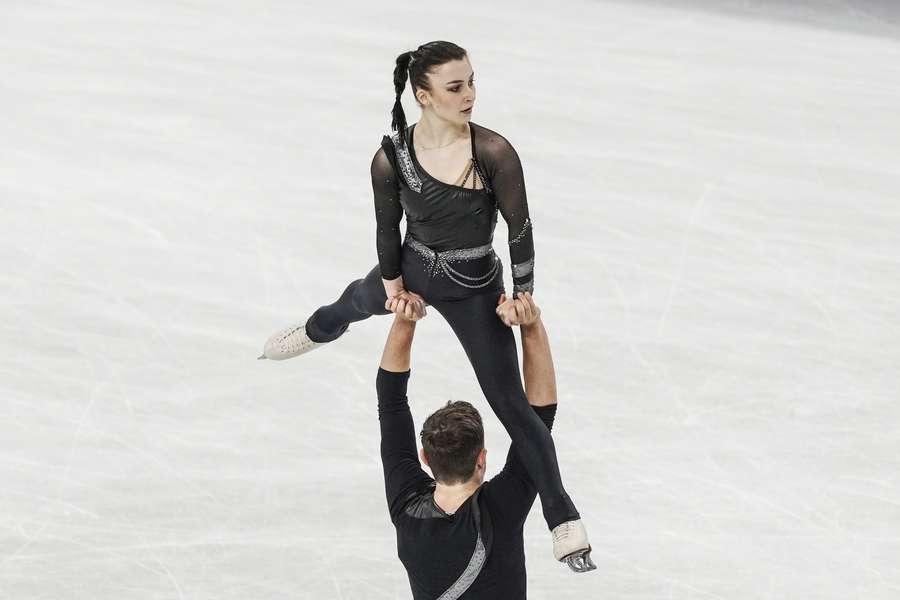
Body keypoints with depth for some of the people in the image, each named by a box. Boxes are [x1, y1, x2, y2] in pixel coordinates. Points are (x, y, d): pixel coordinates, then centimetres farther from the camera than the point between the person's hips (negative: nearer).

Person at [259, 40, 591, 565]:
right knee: (358, 301, 36)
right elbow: (388, 225, -3)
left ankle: (564, 517, 0)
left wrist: (522, 295, -11)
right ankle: (316, 332, 76)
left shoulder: (493, 151, -28)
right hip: (412, 269, 4)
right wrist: (393, 284, 3)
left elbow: (520, 226, -17)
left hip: (475, 289, -4)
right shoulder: (392, 157, -21)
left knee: (510, 403, -6)